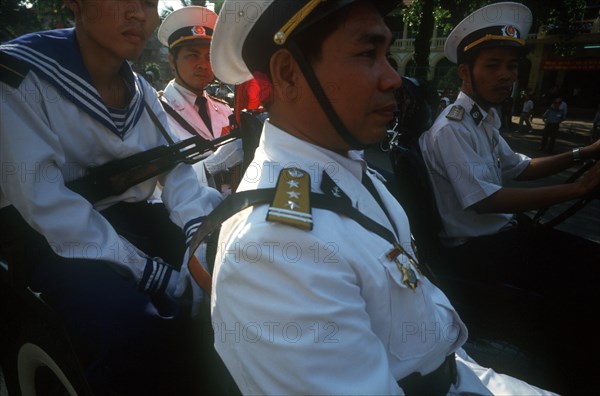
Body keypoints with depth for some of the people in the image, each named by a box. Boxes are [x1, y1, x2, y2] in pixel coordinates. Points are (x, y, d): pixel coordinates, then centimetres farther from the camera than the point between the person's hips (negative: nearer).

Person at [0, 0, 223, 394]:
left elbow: (175, 165, 0)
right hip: (50, 235, -6)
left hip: (129, 218, 6)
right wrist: (152, 273, -28)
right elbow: (41, 198, -23)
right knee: (133, 324, -33)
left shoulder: (141, 90, 5)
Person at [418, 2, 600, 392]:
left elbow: (519, 167, 20)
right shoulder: (451, 128, -21)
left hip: (505, 228, 9)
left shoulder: (487, 119, 9)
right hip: (472, 246, -9)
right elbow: (485, 200, -28)